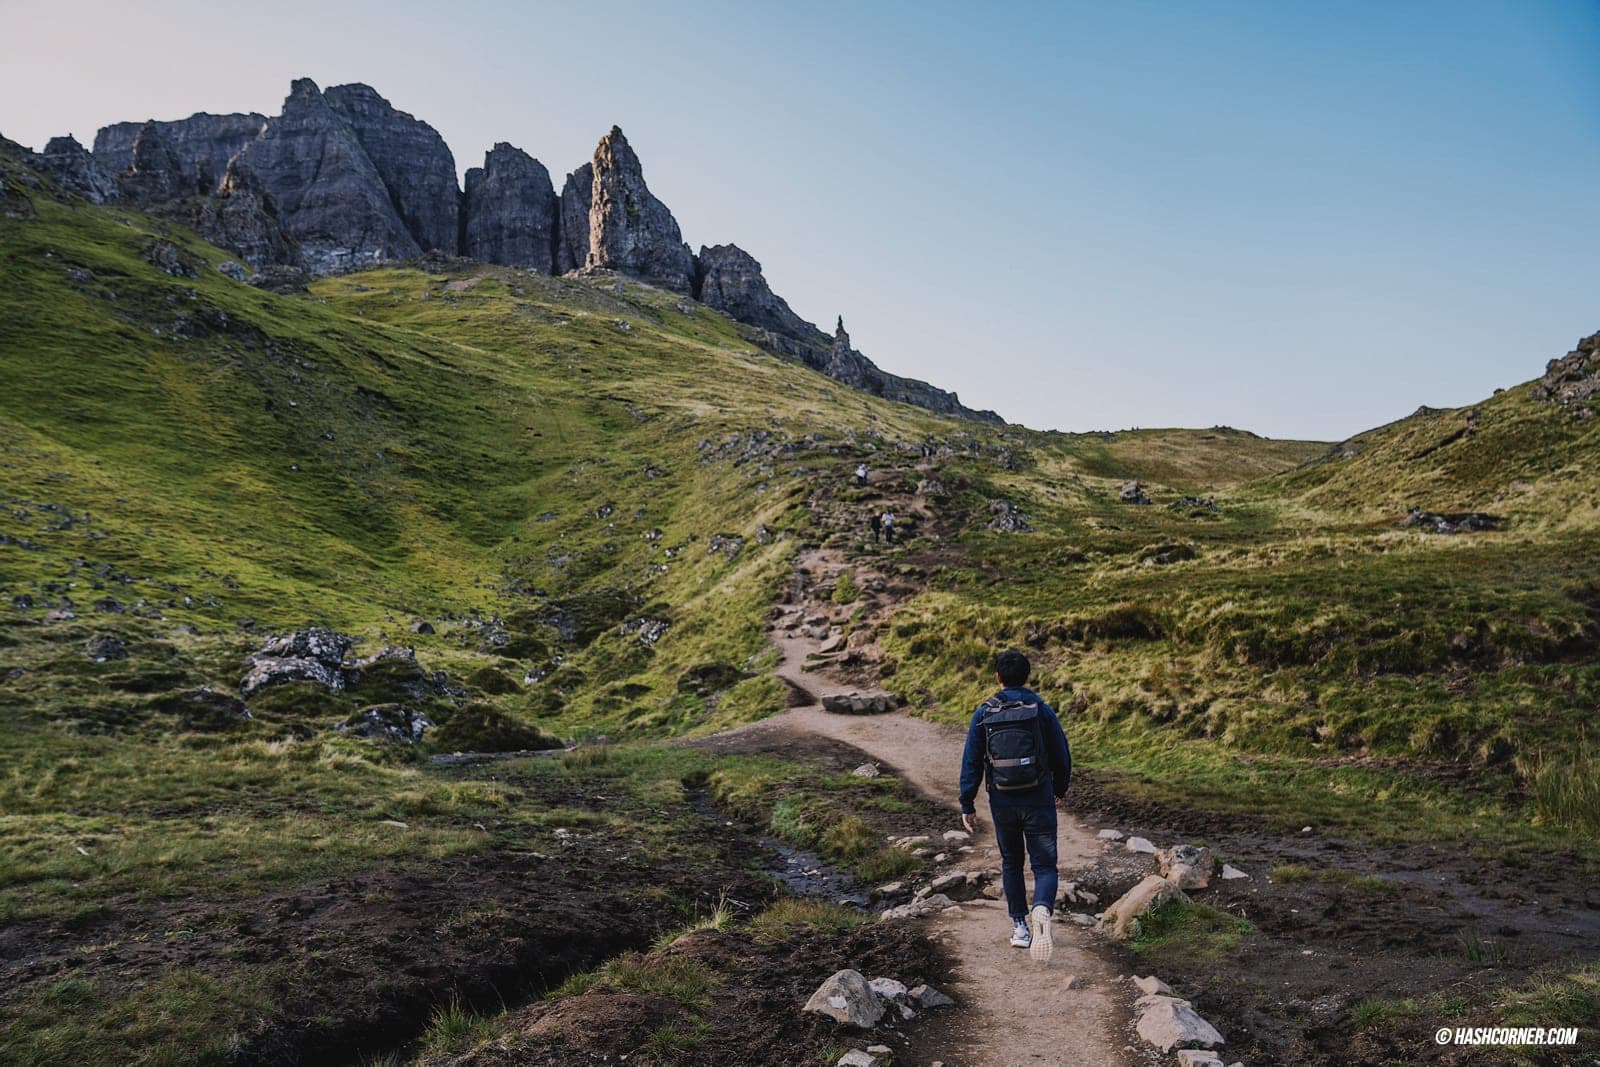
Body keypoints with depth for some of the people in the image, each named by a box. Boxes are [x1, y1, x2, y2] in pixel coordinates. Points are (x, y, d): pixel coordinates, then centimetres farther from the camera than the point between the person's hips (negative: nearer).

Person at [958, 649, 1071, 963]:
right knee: (1044, 866, 3)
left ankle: (1019, 926, 24)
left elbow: (971, 763, -2)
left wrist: (967, 805, 5)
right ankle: (1042, 909, -25)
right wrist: (1060, 789, 20)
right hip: (1038, 801, -1)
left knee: (1011, 863, 20)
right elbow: (1062, 755, 3)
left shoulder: (983, 714, -3)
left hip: (1002, 802, 2)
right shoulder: (1042, 710, -5)